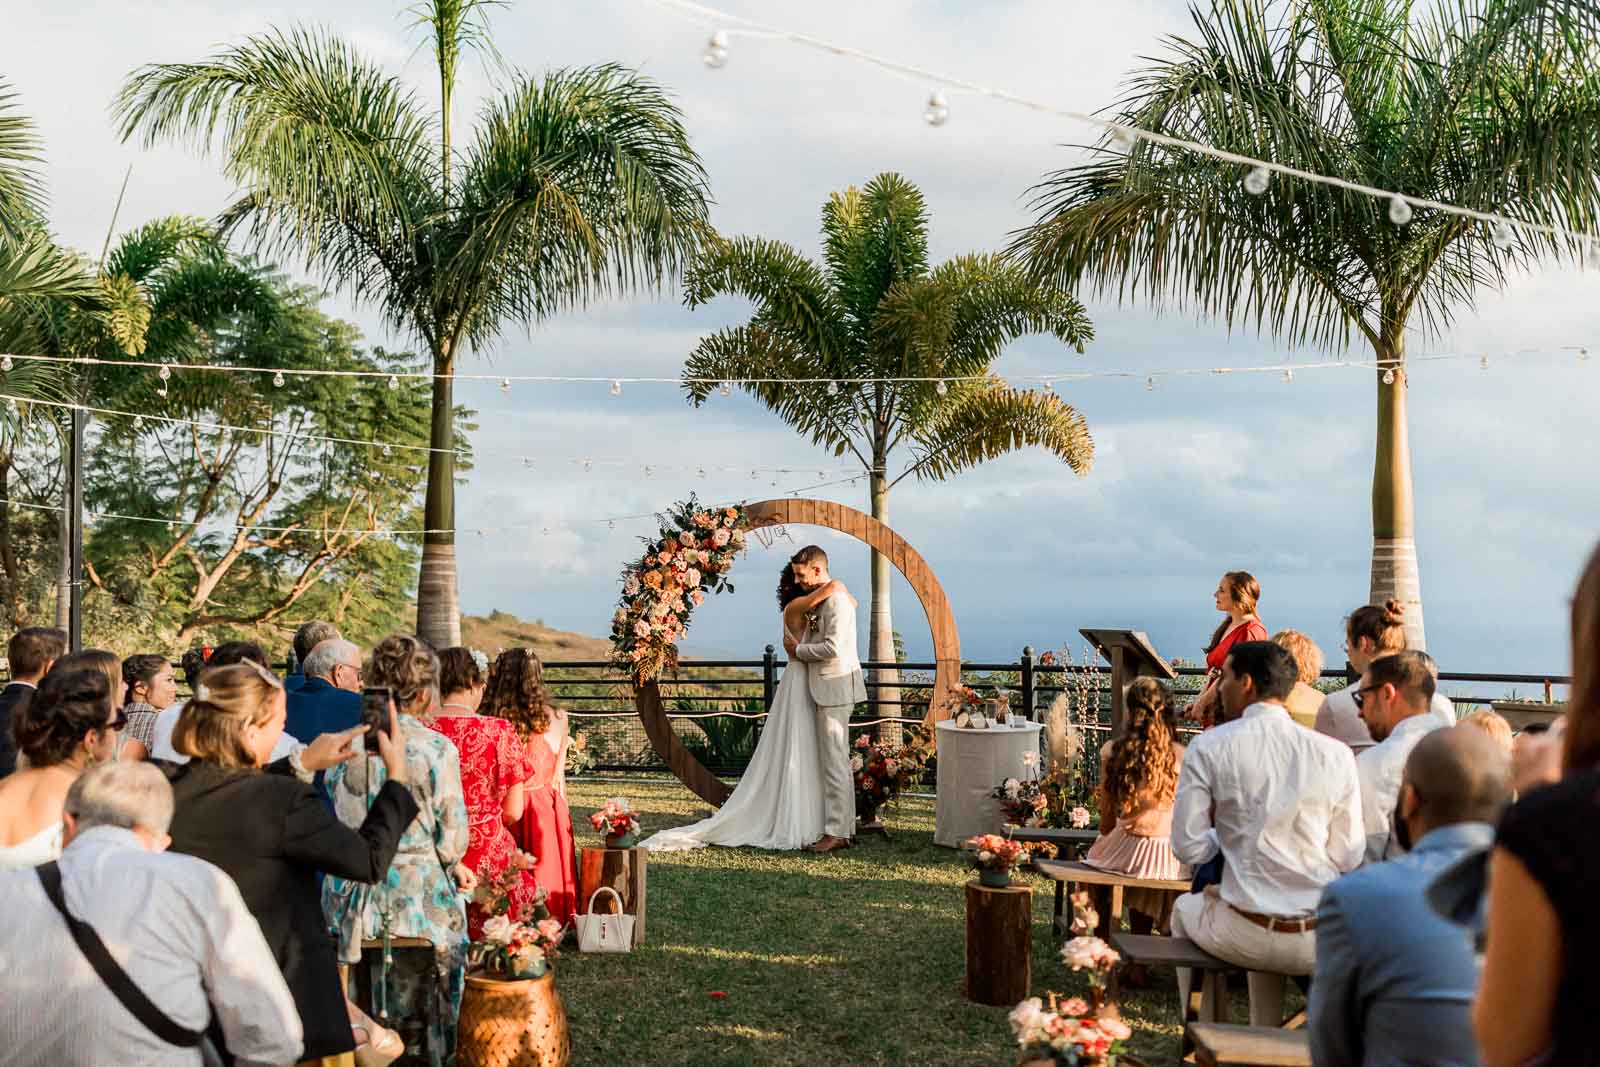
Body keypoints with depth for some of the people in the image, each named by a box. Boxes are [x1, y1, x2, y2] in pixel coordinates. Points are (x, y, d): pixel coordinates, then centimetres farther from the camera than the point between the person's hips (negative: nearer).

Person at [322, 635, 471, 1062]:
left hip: (351, 896, 4)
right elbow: (453, 839, -11)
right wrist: (452, 863, 14)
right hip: (418, 895, -3)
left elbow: (342, 822, 9)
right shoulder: (438, 748, -13)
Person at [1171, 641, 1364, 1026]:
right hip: (1319, 944, 3)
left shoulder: (1208, 748, -9)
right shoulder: (1336, 755, -4)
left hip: (1245, 937, -2)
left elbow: (1189, 848, -8)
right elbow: (1349, 857, -1)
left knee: (1185, 908, 33)